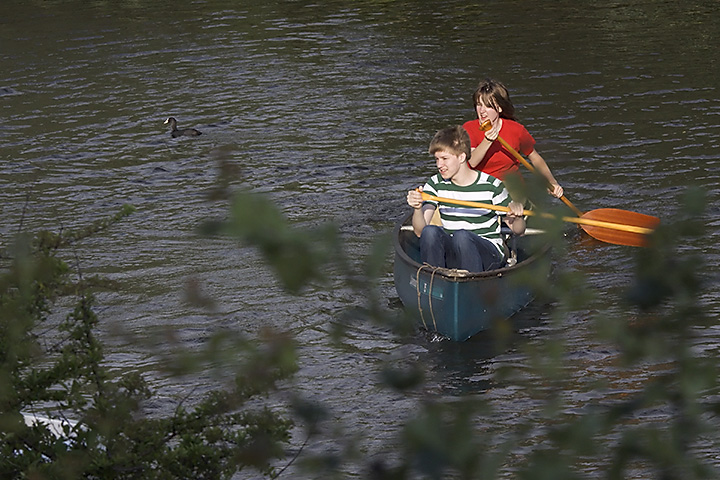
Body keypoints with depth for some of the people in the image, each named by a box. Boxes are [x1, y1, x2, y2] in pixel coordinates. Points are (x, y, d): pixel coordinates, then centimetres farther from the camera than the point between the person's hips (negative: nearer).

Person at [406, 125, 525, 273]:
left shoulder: (491, 186, -4)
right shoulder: (435, 184, 4)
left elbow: (518, 231, 3)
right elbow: (420, 231, -6)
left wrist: (517, 216, -20)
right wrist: (418, 209, -26)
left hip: (490, 253, -2)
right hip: (451, 256, 3)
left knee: (461, 236, -34)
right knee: (430, 232, -28)